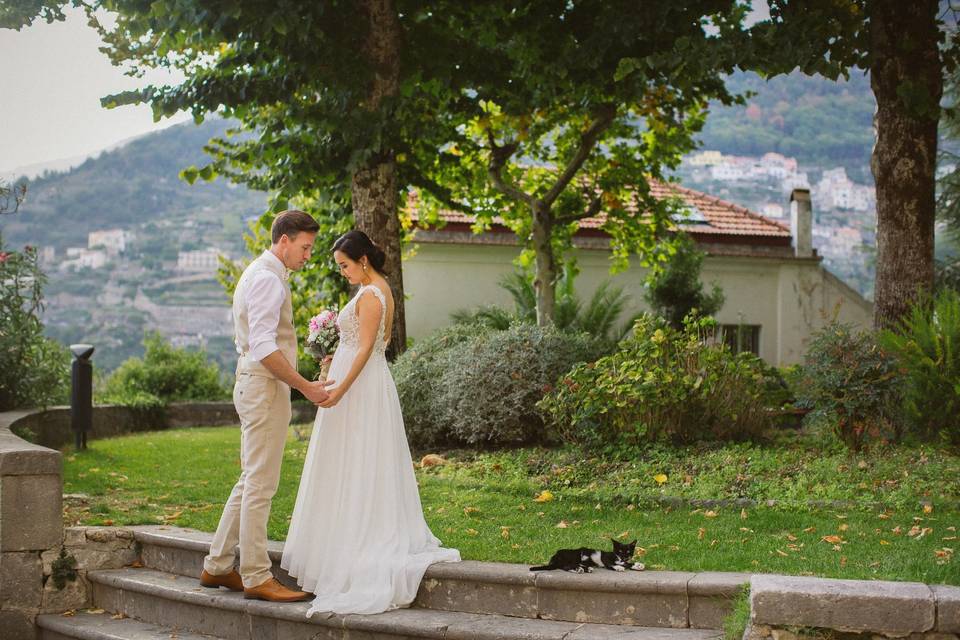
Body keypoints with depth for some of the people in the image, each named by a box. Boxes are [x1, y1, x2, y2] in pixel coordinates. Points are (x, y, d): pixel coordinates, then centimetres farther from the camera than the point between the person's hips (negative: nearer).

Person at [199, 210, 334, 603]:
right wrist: (305, 387, -19)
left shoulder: (258, 274, 19)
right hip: (266, 386, -11)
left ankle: (217, 567, 18)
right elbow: (264, 348, -23)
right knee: (260, 485, -6)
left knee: (251, 482, 14)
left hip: (255, 385, 11)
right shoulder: (268, 279, -15)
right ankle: (256, 577, -2)